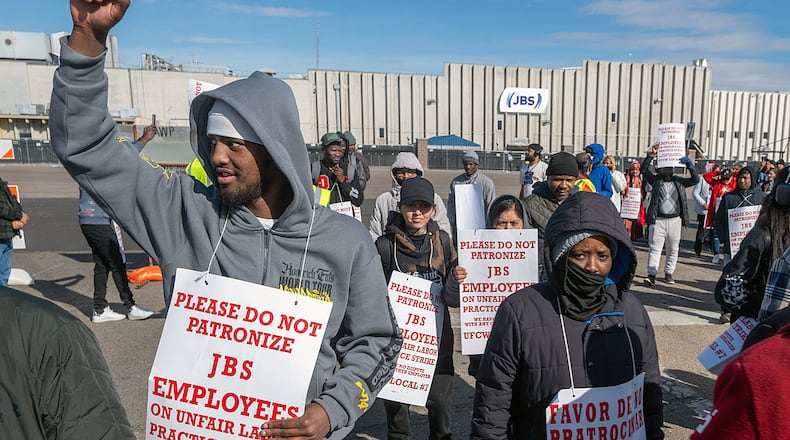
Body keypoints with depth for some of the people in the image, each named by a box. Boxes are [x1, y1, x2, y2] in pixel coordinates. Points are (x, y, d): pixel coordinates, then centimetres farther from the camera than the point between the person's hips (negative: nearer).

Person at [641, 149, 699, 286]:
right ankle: (651, 275, -6)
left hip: (675, 220, 3)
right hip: (658, 220, -3)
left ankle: (668, 274, 20)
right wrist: (650, 156, -13)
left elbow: (695, 180, 4)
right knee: (654, 248, -5)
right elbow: (644, 170, -4)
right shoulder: (656, 180, 6)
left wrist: (690, 165, -6)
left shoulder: (679, 181, 13)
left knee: (673, 249, 9)